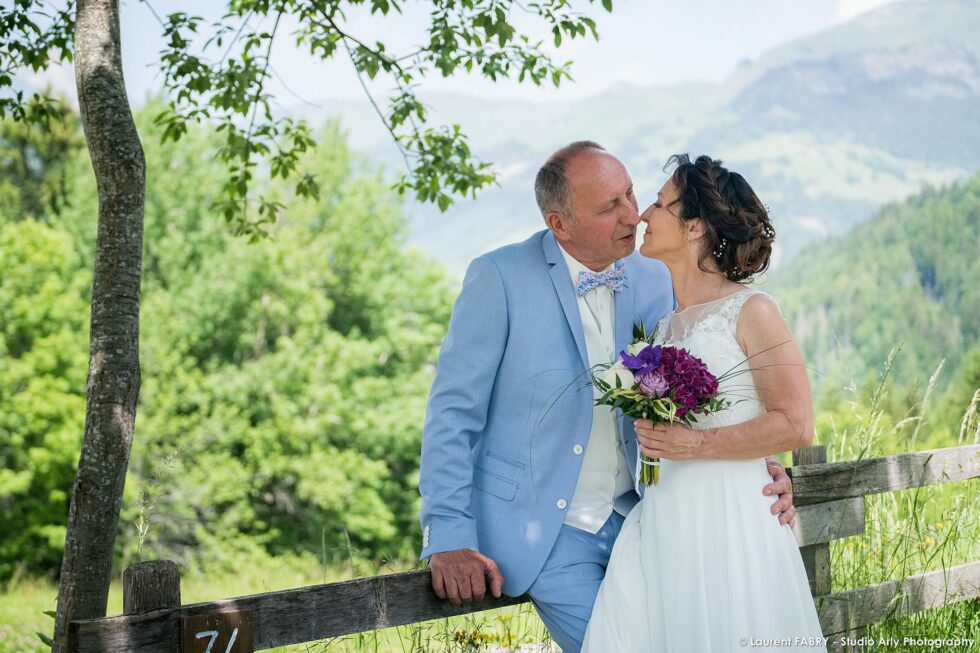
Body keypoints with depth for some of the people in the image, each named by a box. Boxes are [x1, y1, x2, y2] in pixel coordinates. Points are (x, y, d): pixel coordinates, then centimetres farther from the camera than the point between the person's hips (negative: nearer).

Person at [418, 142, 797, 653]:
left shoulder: (654, 280, 3)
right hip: (539, 529, -4)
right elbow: (453, 412, -9)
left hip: (632, 516, 4)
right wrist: (448, 538, -14)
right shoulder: (500, 278, -11)